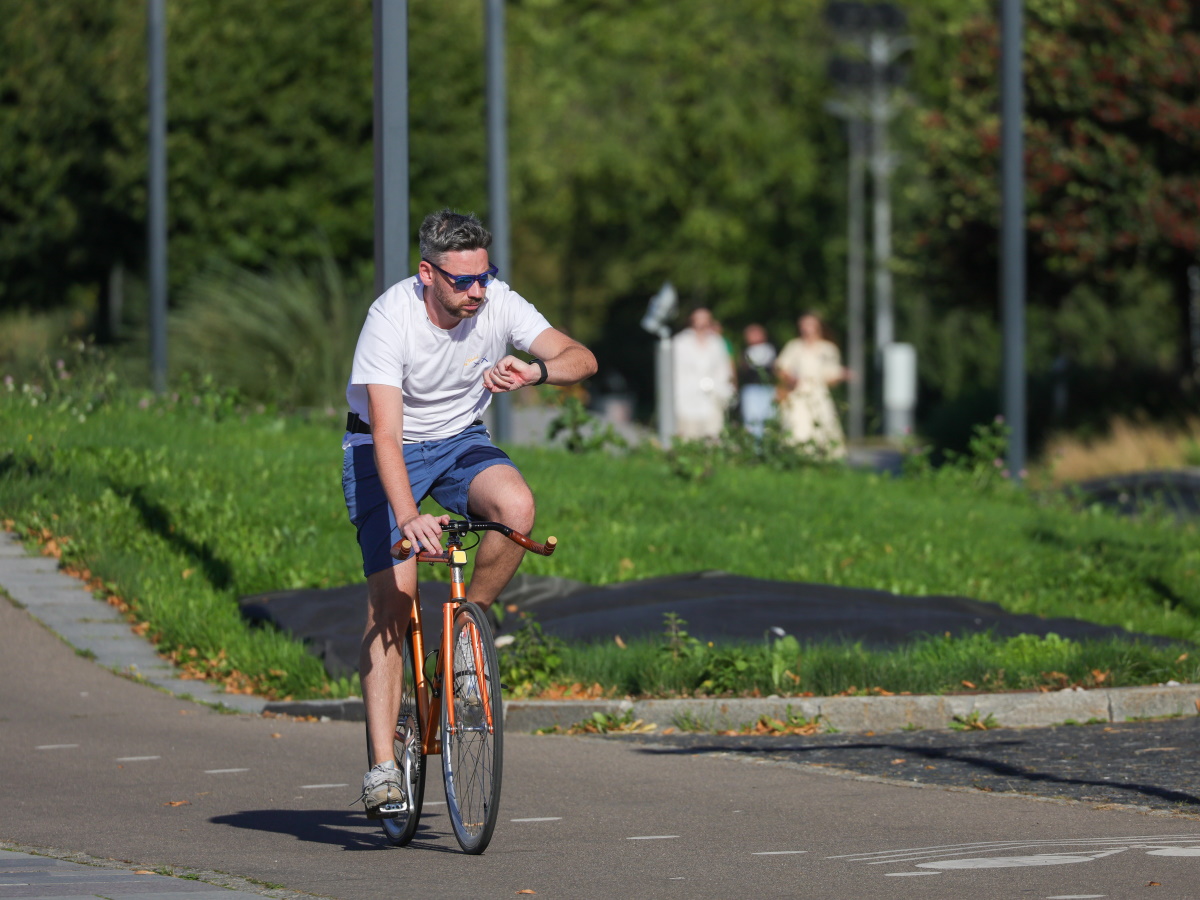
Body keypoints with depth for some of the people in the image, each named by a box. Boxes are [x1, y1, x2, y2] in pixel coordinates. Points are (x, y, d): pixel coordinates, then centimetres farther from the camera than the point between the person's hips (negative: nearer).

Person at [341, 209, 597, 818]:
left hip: (460, 440, 4)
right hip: (386, 451, -3)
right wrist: (408, 516, -48)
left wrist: (536, 370, -39)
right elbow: (386, 434, -34)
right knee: (391, 598, -15)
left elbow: (582, 359, -17)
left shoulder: (497, 304, -16)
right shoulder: (392, 318, -28)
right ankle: (382, 765, -14)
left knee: (516, 506, -30)